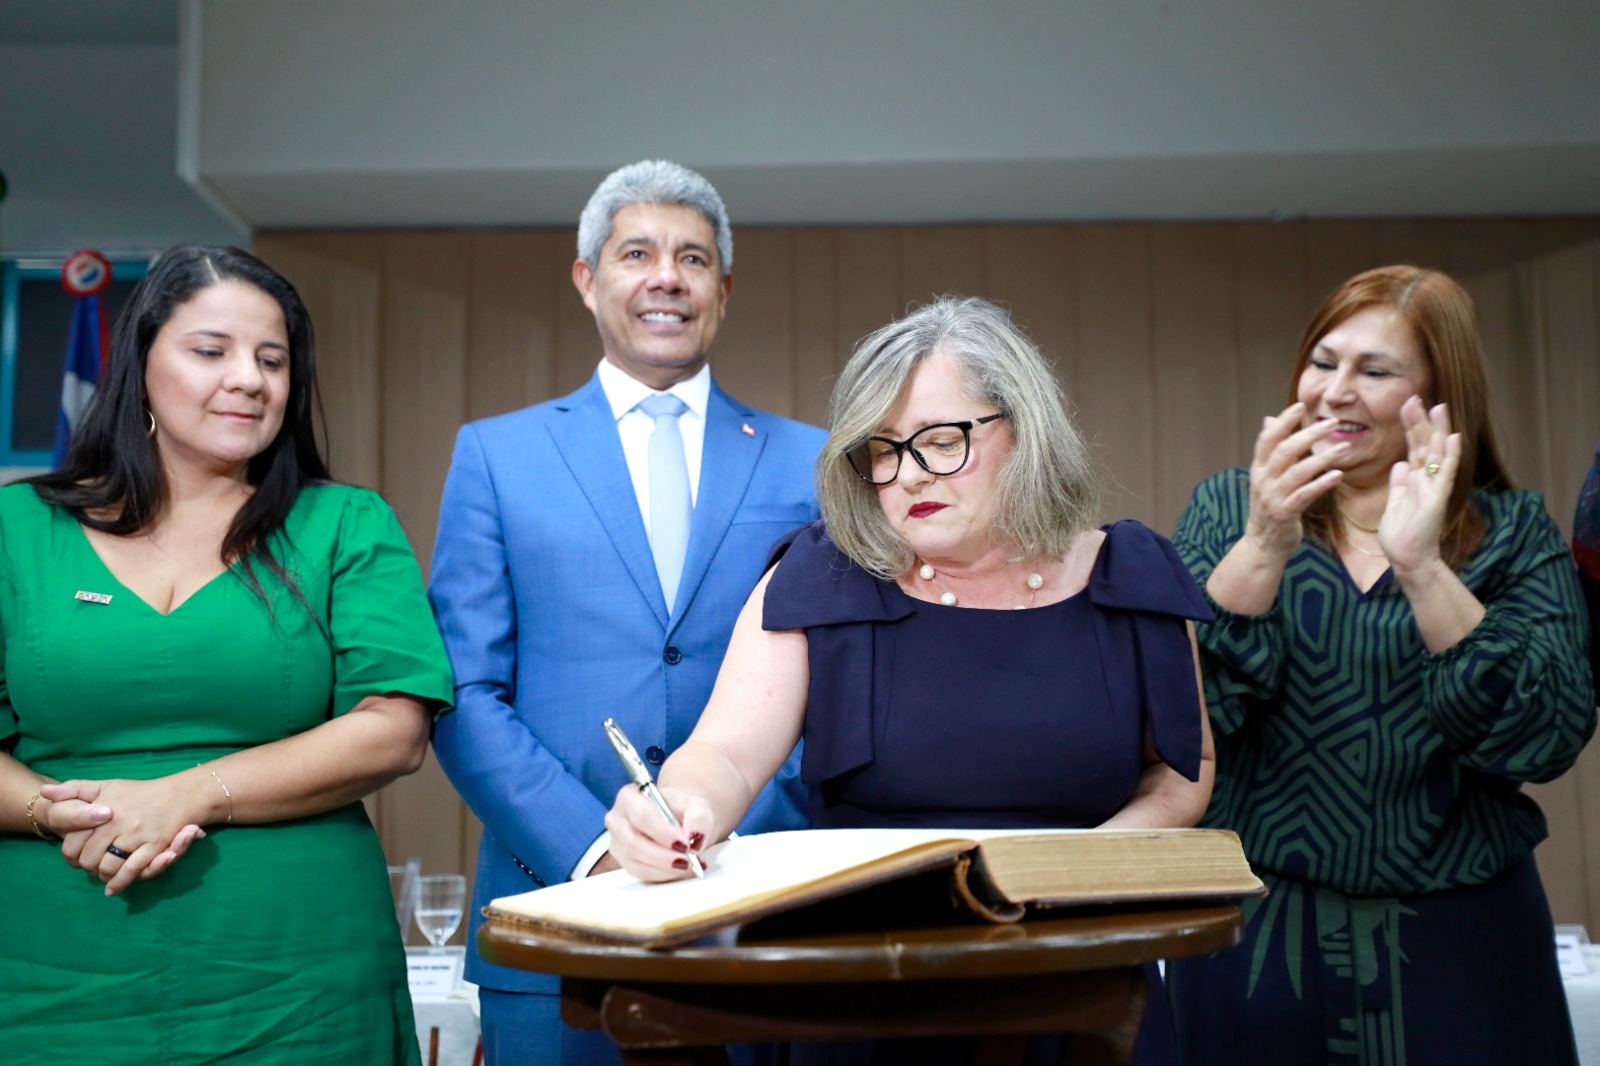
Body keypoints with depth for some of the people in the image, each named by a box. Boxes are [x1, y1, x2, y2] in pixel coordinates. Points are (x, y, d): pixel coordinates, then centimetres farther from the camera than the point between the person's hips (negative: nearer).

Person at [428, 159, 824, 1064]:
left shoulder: (810, 464, 7)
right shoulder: (496, 455, 6)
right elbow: (467, 694, 0)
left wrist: (744, 842, -10)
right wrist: (593, 849, -12)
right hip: (559, 925, 0)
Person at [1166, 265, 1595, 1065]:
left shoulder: (1512, 533, 0)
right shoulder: (1227, 510, 0)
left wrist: (1421, 567, -22)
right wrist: (1265, 545, -24)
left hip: (1455, 939, 0)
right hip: (1256, 932, 0)